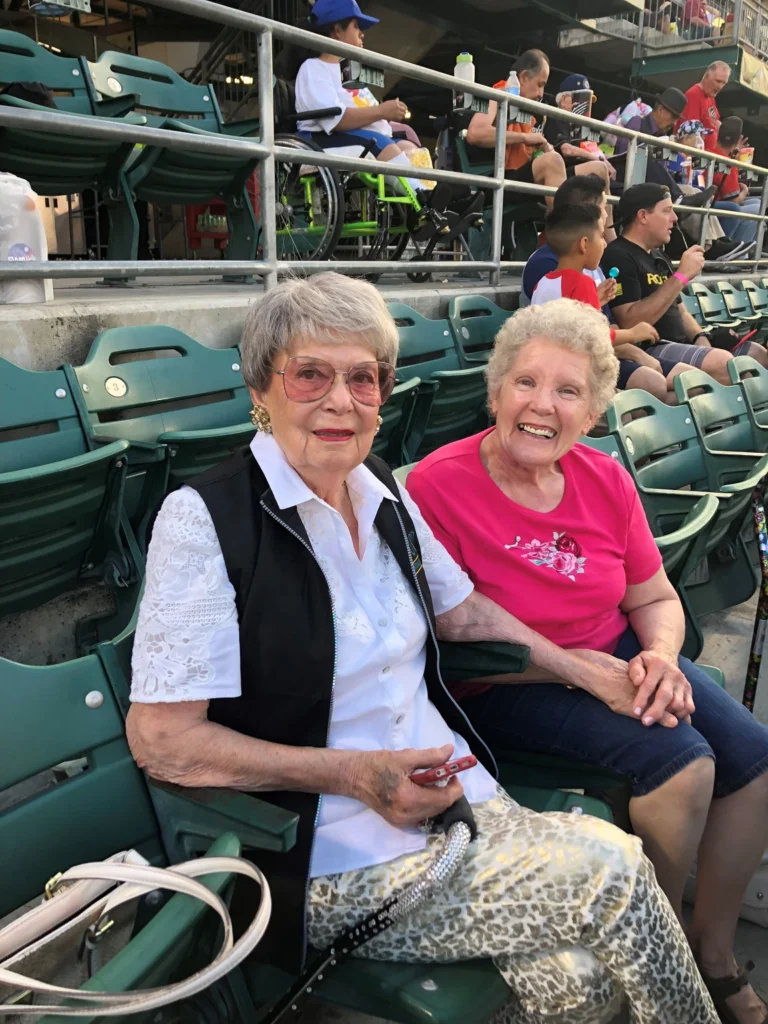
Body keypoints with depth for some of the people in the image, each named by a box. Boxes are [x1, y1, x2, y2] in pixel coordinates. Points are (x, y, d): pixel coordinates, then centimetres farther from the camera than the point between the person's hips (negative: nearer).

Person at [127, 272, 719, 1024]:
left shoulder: (382, 492, 5)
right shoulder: (203, 518, -15)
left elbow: (464, 614, 19)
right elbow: (160, 741, -16)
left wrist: (593, 673, 11)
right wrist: (358, 775, -20)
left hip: (458, 793, 6)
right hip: (332, 861, -5)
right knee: (611, 871, -13)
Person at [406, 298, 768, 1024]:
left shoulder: (605, 480, -1)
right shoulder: (439, 486, -19)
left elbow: (657, 598, 9)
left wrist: (660, 657, -14)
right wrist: (580, 671, -22)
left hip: (615, 658, 7)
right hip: (505, 689, -6)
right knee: (682, 764, -21)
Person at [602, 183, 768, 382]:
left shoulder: (658, 256, 19)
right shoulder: (618, 256, -11)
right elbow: (630, 324, -23)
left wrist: (700, 336, 2)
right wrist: (681, 276, -20)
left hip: (679, 344, 10)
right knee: (722, 362, -28)